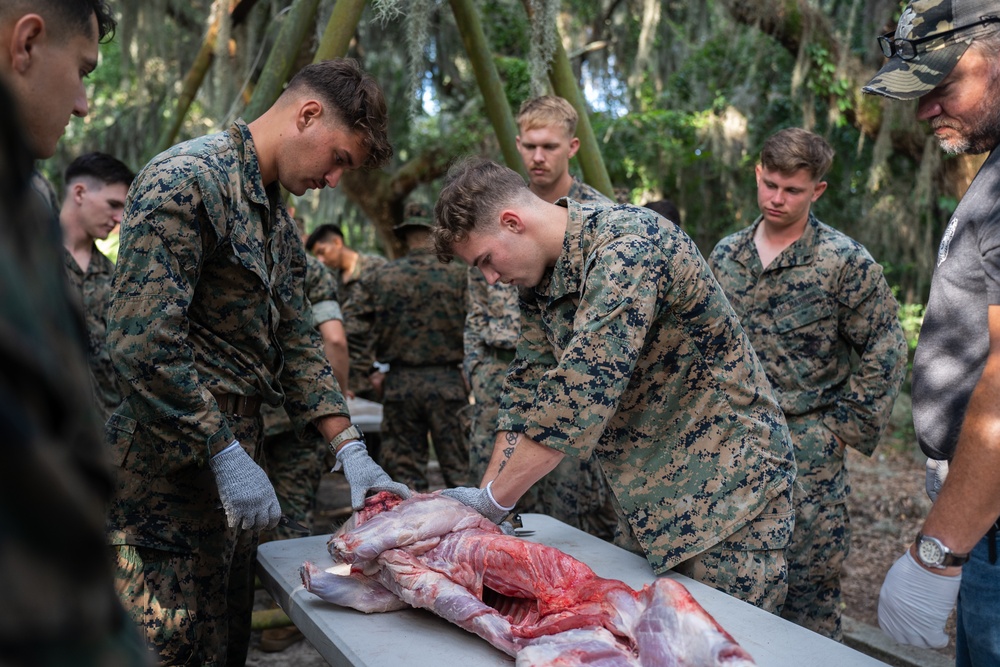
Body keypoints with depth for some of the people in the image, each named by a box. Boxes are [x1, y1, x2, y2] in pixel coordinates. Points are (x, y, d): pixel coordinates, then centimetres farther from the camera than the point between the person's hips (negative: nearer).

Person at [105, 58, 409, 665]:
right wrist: (225, 452, -20)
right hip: (170, 479, -9)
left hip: (234, 463, 9)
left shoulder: (277, 217, 15)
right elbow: (142, 343, -23)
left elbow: (295, 341, 13)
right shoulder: (187, 180, -16)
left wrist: (348, 447, 4)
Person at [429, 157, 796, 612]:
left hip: (726, 486, -8)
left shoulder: (627, 247, -25)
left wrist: (491, 501, -21)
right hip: (650, 500, 8)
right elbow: (527, 392, 6)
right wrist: (483, 498, -2)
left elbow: (579, 399, -30)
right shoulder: (539, 279, 4)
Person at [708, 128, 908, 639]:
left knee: (809, 579, 3)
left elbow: (884, 352, -4)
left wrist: (847, 429, -7)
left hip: (806, 448, -4)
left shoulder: (845, 262, -7)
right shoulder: (725, 255, 6)